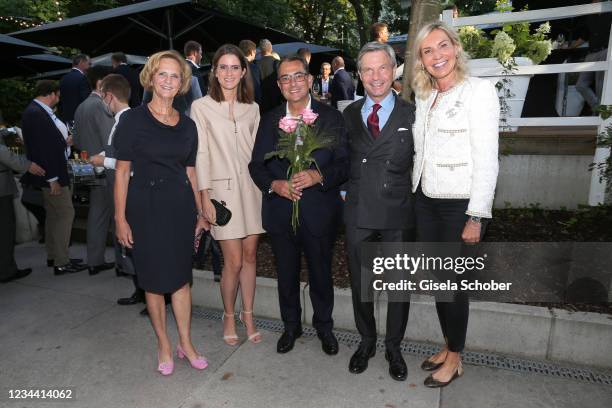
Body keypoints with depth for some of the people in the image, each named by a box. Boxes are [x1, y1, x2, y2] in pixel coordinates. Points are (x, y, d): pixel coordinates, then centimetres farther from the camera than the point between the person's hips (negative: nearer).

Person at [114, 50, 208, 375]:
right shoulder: (133, 119, -4)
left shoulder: (187, 125, 8)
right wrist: (120, 218, -9)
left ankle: (185, 344, 26)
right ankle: (164, 345, 27)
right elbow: (122, 171, -5)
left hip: (181, 206, 3)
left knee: (181, 276, 10)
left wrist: (200, 213, 12)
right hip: (146, 206, -3)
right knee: (154, 280, 8)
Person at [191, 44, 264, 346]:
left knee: (250, 255, 9)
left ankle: (248, 315, 26)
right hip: (222, 188, -3)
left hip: (251, 187, 4)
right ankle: (229, 316, 23)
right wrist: (205, 197, -8)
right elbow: (201, 153, -4)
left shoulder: (252, 108, 10)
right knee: (233, 261, -2)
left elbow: (256, 150, 11)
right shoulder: (201, 107, 0)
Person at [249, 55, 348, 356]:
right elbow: (256, 165, 5)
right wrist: (274, 184, -15)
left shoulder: (331, 118, -1)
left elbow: (344, 163, -5)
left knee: (321, 274, 13)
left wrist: (319, 176, -24)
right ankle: (291, 326, 40)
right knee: (287, 275, 16)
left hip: (319, 213, -2)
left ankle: (323, 326, 38)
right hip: (280, 213, 2)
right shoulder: (269, 120, 6)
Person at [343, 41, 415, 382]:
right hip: (358, 212, 2)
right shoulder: (349, 114, 8)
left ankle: (394, 348, 34)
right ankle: (367, 342, 37)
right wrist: (345, 191, 1)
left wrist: (416, 200, -4)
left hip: (399, 214, -1)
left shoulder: (412, 114, 1)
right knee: (360, 282, 14)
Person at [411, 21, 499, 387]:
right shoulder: (424, 97, 11)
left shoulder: (479, 90, -8)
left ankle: (455, 358, 26)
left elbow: (487, 161, -13)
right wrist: (416, 194, 8)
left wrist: (476, 218, -16)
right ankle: (448, 346, 33)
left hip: (459, 203, -6)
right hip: (426, 200, 6)